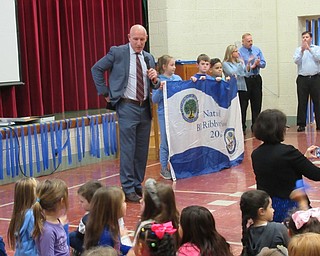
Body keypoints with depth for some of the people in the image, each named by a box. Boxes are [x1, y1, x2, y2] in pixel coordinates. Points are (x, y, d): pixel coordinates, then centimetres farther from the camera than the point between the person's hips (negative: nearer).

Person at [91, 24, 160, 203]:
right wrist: (105, 93, -3)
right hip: (127, 107, -5)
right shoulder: (117, 53, -4)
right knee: (128, 149, -5)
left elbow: (154, 86, 18)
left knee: (142, 150, 10)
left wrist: (155, 79, -6)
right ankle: (128, 189, 1)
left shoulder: (149, 58, 11)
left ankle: (138, 185, 22)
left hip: (145, 107, 5)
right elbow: (97, 69, 0)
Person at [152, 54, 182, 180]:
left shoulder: (178, 78, 7)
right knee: (165, 142, 3)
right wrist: (160, 89, -22)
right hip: (164, 114, -4)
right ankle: (164, 168, 13)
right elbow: (154, 100, -8)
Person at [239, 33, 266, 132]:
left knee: (257, 103, 8)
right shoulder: (239, 52, -7)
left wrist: (258, 63, -13)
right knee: (243, 104, -2)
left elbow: (263, 64, 7)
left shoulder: (257, 50, 9)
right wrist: (251, 66, -17)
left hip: (256, 79, 5)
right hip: (245, 80, -5)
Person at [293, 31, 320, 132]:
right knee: (302, 102, -1)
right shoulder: (298, 49, 12)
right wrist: (302, 50, -16)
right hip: (302, 79, 0)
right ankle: (301, 124, 2)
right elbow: (296, 60, -4)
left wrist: (309, 49, -16)